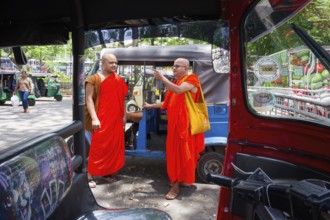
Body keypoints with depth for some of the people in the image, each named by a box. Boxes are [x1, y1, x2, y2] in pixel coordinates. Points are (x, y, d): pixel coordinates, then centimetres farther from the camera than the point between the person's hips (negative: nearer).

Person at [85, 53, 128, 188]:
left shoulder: (118, 80, 12)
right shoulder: (95, 79, -5)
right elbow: (89, 99, -11)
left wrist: (124, 115, 13)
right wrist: (94, 118, -19)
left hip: (116, 119, 6)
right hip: (101, 119, -6)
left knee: (114, 146, 10)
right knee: (98, 147, -4)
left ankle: (107, 172, 24)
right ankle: (90, 176, 6)